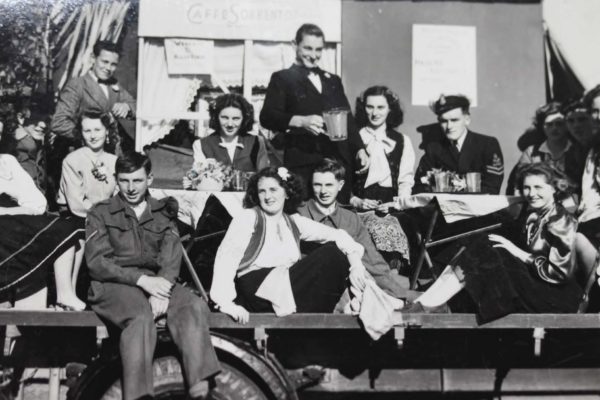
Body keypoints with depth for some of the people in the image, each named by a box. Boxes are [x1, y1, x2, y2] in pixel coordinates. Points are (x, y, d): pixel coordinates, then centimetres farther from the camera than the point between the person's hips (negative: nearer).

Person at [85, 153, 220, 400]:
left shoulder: (163, 213, 19)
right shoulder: (101, 213, 12)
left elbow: (172, 258, 4)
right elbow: (96, 262, -1)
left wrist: (161, 290, -18)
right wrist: (142, 280, -15)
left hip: (156, 282, 3)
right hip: (115, 284, -2)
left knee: (195, 306, -28)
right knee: (141, 317, -36)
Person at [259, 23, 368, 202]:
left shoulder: (333, 80, 24)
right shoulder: (282, 79, 7)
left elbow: (348, 119, 26)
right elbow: (267, 117, -6)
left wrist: (359, 149, 13)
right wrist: (300, 121, -20)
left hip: (339, 162, 4)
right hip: (302, 164, -4)